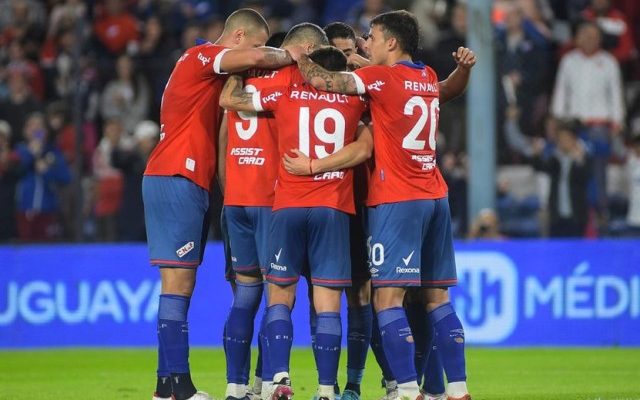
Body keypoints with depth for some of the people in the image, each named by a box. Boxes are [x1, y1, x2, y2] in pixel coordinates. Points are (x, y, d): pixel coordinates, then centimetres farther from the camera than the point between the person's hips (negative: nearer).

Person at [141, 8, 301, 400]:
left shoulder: (212, 70, 20)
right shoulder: (201, 56, -9)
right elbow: (256, 58, -25)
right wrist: (290, 57, -9)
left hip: (191, 183, 10)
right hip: (176, 179, -10)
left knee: (183, 283, 8)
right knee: (178, 283, -11)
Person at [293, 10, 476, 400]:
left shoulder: (382, 77, -8)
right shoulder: (428, 78, 14)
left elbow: (321, 80, -10)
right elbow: (447, 91, 39)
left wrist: (297, 55, 7)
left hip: (397, 200, -8)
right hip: (436, 197, 8)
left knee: (388, 297, -10)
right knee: (438, 298, 10)